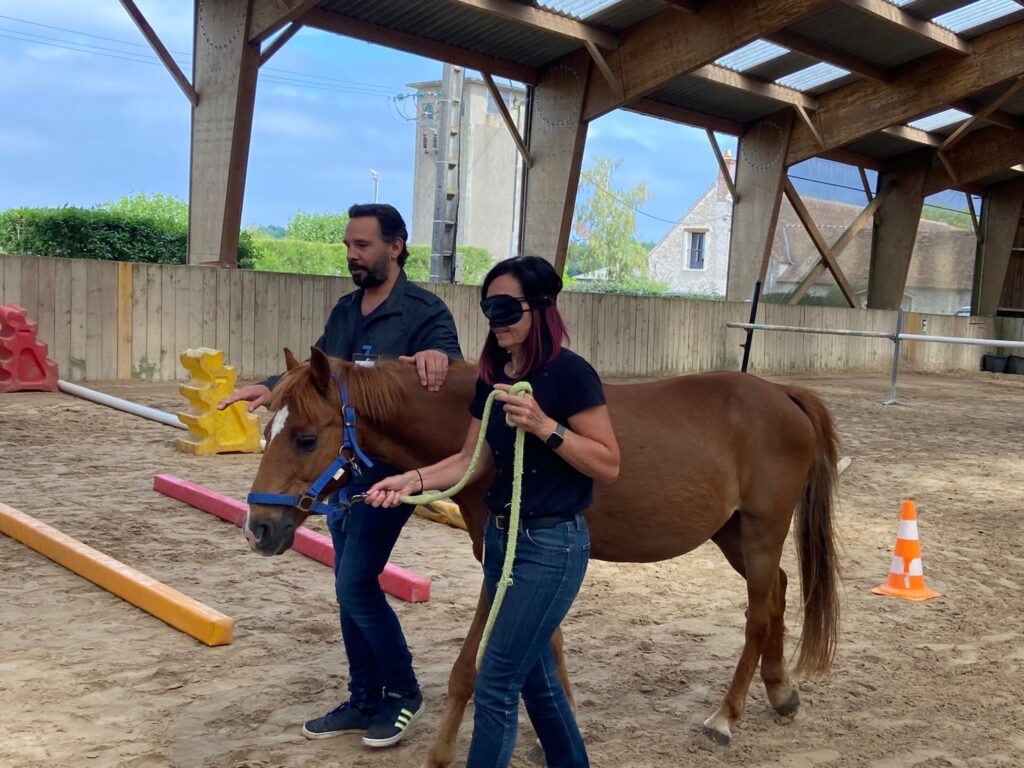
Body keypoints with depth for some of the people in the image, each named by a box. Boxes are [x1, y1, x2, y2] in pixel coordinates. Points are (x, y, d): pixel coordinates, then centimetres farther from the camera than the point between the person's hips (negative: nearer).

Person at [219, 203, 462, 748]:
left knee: (355, 585, -8)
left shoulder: (424, 311, -12)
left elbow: (449, 359, -27)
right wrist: (270, 388, -1)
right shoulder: (344, 311, 10)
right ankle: (365, 700, 29)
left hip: (389, 470, -8)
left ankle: (403, 694, 14)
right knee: (352, 587, 14)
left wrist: (436, 355, -50)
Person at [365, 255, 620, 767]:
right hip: (501, 535, 8)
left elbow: (608, 466, -16)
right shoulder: (492, 375, 5)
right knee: (535, 676, 21)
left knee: (495, 686, -3)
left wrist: (543, 425, -26)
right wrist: (414, 480, -9)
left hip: (553, 545, -8)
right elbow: (473, 461, 7)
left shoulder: (570, 374, -16)